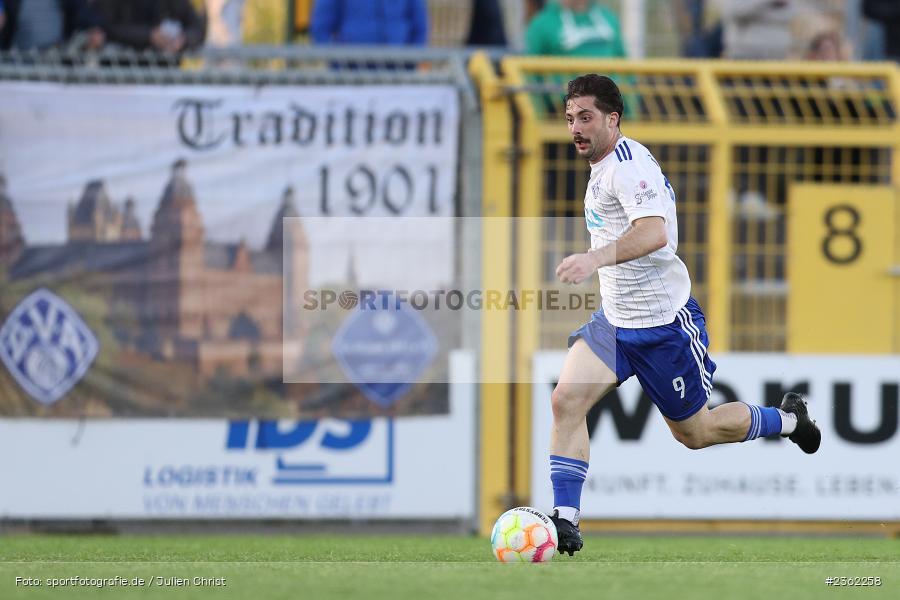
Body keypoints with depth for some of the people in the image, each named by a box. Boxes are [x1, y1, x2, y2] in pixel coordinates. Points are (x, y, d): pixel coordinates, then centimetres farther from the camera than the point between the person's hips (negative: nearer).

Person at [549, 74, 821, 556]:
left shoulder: (628, 164, -21)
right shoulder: (606, 166, 10)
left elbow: (654, 232, -39)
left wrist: (595, 259, -53)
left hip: (662, 324, -8)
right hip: (614, 318, 8)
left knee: (694, 433, 8)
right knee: (566, 399, -14)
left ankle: (789, 420, 34)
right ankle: (565, 521, -14)